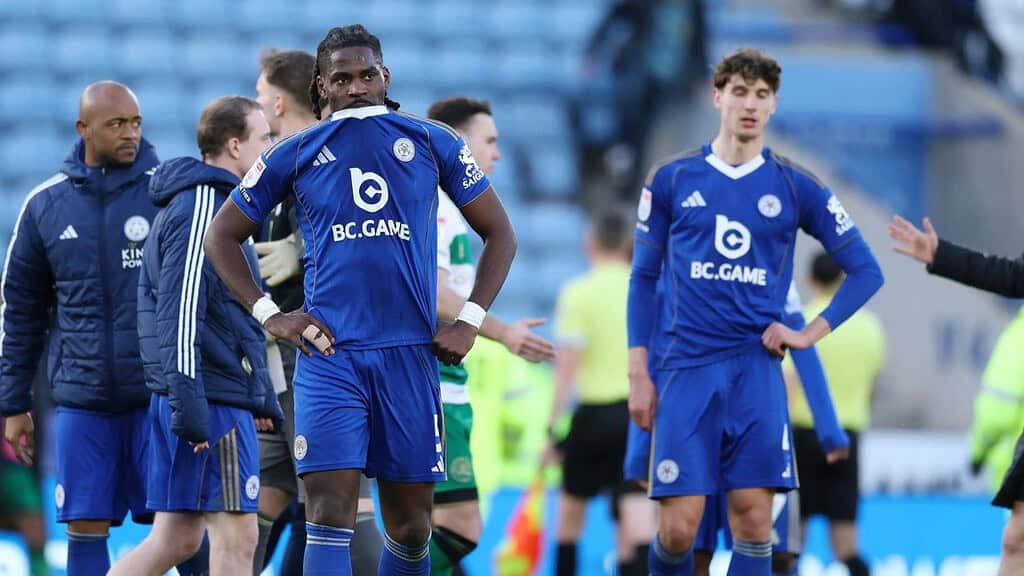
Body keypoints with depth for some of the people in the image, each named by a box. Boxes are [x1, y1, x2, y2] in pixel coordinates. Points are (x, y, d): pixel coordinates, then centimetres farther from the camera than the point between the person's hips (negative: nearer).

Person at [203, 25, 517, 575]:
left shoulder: (432, 142, 7)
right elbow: (222, 236, 14)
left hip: (410, 352, 1)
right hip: (330, 354, -1)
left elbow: (499, 233, 13)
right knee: (330, 515, -13)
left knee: (410, 526, 7)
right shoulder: (296, 155, 6)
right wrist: (269, 314, 3)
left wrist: (470, 321, 3)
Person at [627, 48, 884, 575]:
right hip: (685, 368, -1)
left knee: (753, 520, -6)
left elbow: (865, 271, 11)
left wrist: (810, 333, 0)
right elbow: (643, 278, 11)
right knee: (679, 527, -8)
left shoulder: (796, 189, 6)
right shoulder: (672, 180, 6)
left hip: (755, 370, 1)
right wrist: (638, 373, 4)